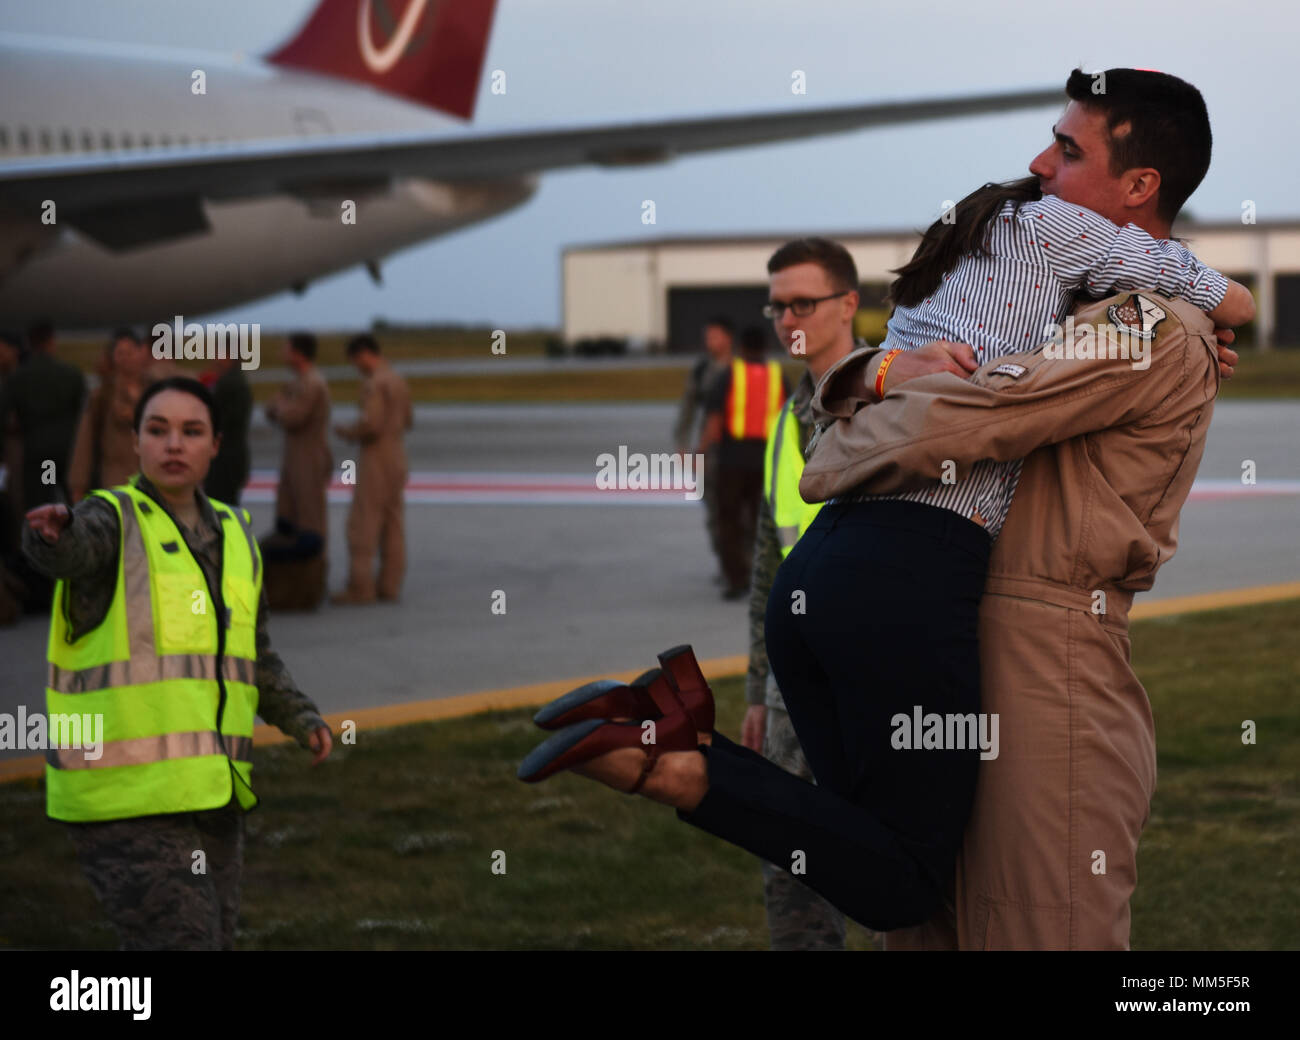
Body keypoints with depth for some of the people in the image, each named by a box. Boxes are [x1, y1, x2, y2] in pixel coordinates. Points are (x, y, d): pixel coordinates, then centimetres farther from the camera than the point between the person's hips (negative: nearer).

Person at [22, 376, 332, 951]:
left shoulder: (232, 535, 11)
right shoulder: (110, 522, -10)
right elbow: (68, 548, -35)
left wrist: (303, 720, 6)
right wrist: (51, 530, -59)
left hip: (209, 796, 7)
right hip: (125, 798, -7)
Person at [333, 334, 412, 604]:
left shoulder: (374, 383, -16)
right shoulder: (398, 381, 11)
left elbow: (370, 423, -23)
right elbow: (407, 421, 21)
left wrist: (346, 431, -6)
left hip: (376, 457, -9)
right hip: (397, 453, 9)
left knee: (363, 523, -5)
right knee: (392, 523, 9)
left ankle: (360, 587, -7)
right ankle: (390, 584, 9)